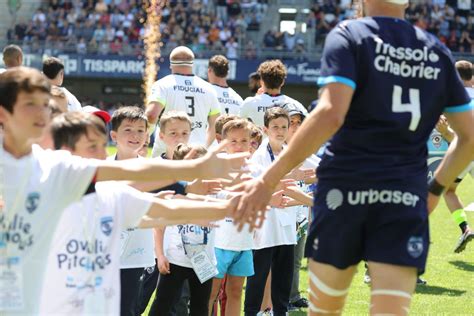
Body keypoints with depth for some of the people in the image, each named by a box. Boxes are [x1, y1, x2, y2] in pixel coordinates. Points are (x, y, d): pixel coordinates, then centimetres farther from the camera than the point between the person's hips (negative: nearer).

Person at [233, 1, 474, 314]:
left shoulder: (349, 35, -1)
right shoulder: (437, 53, 12)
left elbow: (331, 115, -17)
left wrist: (268, 180, -16)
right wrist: (436, 189, 28)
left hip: (346, 185, -2)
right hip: (406, 196, 2)